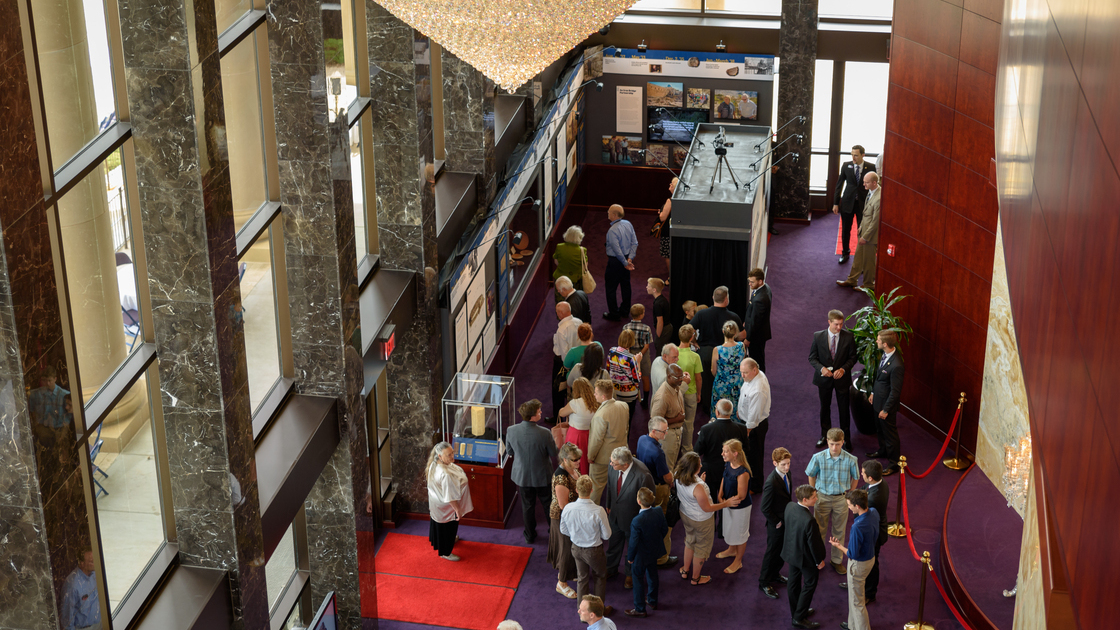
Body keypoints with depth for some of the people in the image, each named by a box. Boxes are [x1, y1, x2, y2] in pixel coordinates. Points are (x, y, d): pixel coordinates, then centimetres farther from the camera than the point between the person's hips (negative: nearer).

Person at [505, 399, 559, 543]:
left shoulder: (511, 431, -21)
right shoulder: (544, 433, -30)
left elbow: (509, 452, -4)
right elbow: (554, 454, -14)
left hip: (522, 476, 2)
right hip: (542, 476, -2)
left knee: (527, 506, 21)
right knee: (548, 504, 21)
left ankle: (530, 535, 36)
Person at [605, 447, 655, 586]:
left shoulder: (643, 475, -39)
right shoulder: (613, 466, -23)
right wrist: (608, 505, 11)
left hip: (633, 517, -5)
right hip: (615, 514, 5)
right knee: (613, 543, 29)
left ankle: (631, 573, 50)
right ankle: (611, 569, 55)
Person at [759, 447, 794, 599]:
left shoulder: (786, 474, -4)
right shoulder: (771, 482, -32)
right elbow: (765, 508, -26)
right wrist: (776, 523, -17)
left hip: (786, 521, 8)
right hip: (776, 525, -8)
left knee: (782, 551, 23)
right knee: (772, 552, 8)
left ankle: (774, 574, 45)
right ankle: (764, 582, 25)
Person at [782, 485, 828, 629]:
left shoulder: (789, 507, -15)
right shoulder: (809, 520, -37)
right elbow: (813, 543, -25)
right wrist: (819, 560, -9)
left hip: (791, 551, 8)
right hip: (806, 557, -7)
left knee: (794, 582, 23)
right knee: (809, 585, 13)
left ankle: (796, 611, 43)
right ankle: (799, 618, 20)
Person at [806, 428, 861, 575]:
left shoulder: (851, 460, -19)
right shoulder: (818, 458, -18)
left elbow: (855, 478, 0)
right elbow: (811, 475, 0)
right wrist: (814, 494, 4)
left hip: (841, 499, 0)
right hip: (823, 497, 0)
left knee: (839, 531, 15)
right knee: (820, 530, 13)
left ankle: (837, 560, 32)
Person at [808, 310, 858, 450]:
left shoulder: (848, 337, -12)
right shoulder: (818, 336, -12)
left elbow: (853, 357, -3)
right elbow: (812, 357, -4)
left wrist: (843, 369, -20)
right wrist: (822, 368, -22)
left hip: (842, 377, -1)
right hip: (824, 378, 1)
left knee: (844, 409, 8)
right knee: (824, 407, 17)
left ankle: (846, 438, 25)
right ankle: (825, 435, 36)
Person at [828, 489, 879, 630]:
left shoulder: (857, 527, -37)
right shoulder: (874, 513, -12)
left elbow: (853, 554, -27)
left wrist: (839, 546, -11)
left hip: (859, 564, -9)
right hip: (870, 558, 9)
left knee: (856, 600, 12)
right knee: (855, 594, 28)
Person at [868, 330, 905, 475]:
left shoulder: (896, 366, -35)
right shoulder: (885, 355, -7)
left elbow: (895, 391, -26)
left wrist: (886, 410, -19)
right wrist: (873, 392, 17)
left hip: (887, 403, -9)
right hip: (878, 399, 9)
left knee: (890, 432, 8)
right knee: (880, 428, 28)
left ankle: (895, 463, 25)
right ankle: (883, 451, 51)